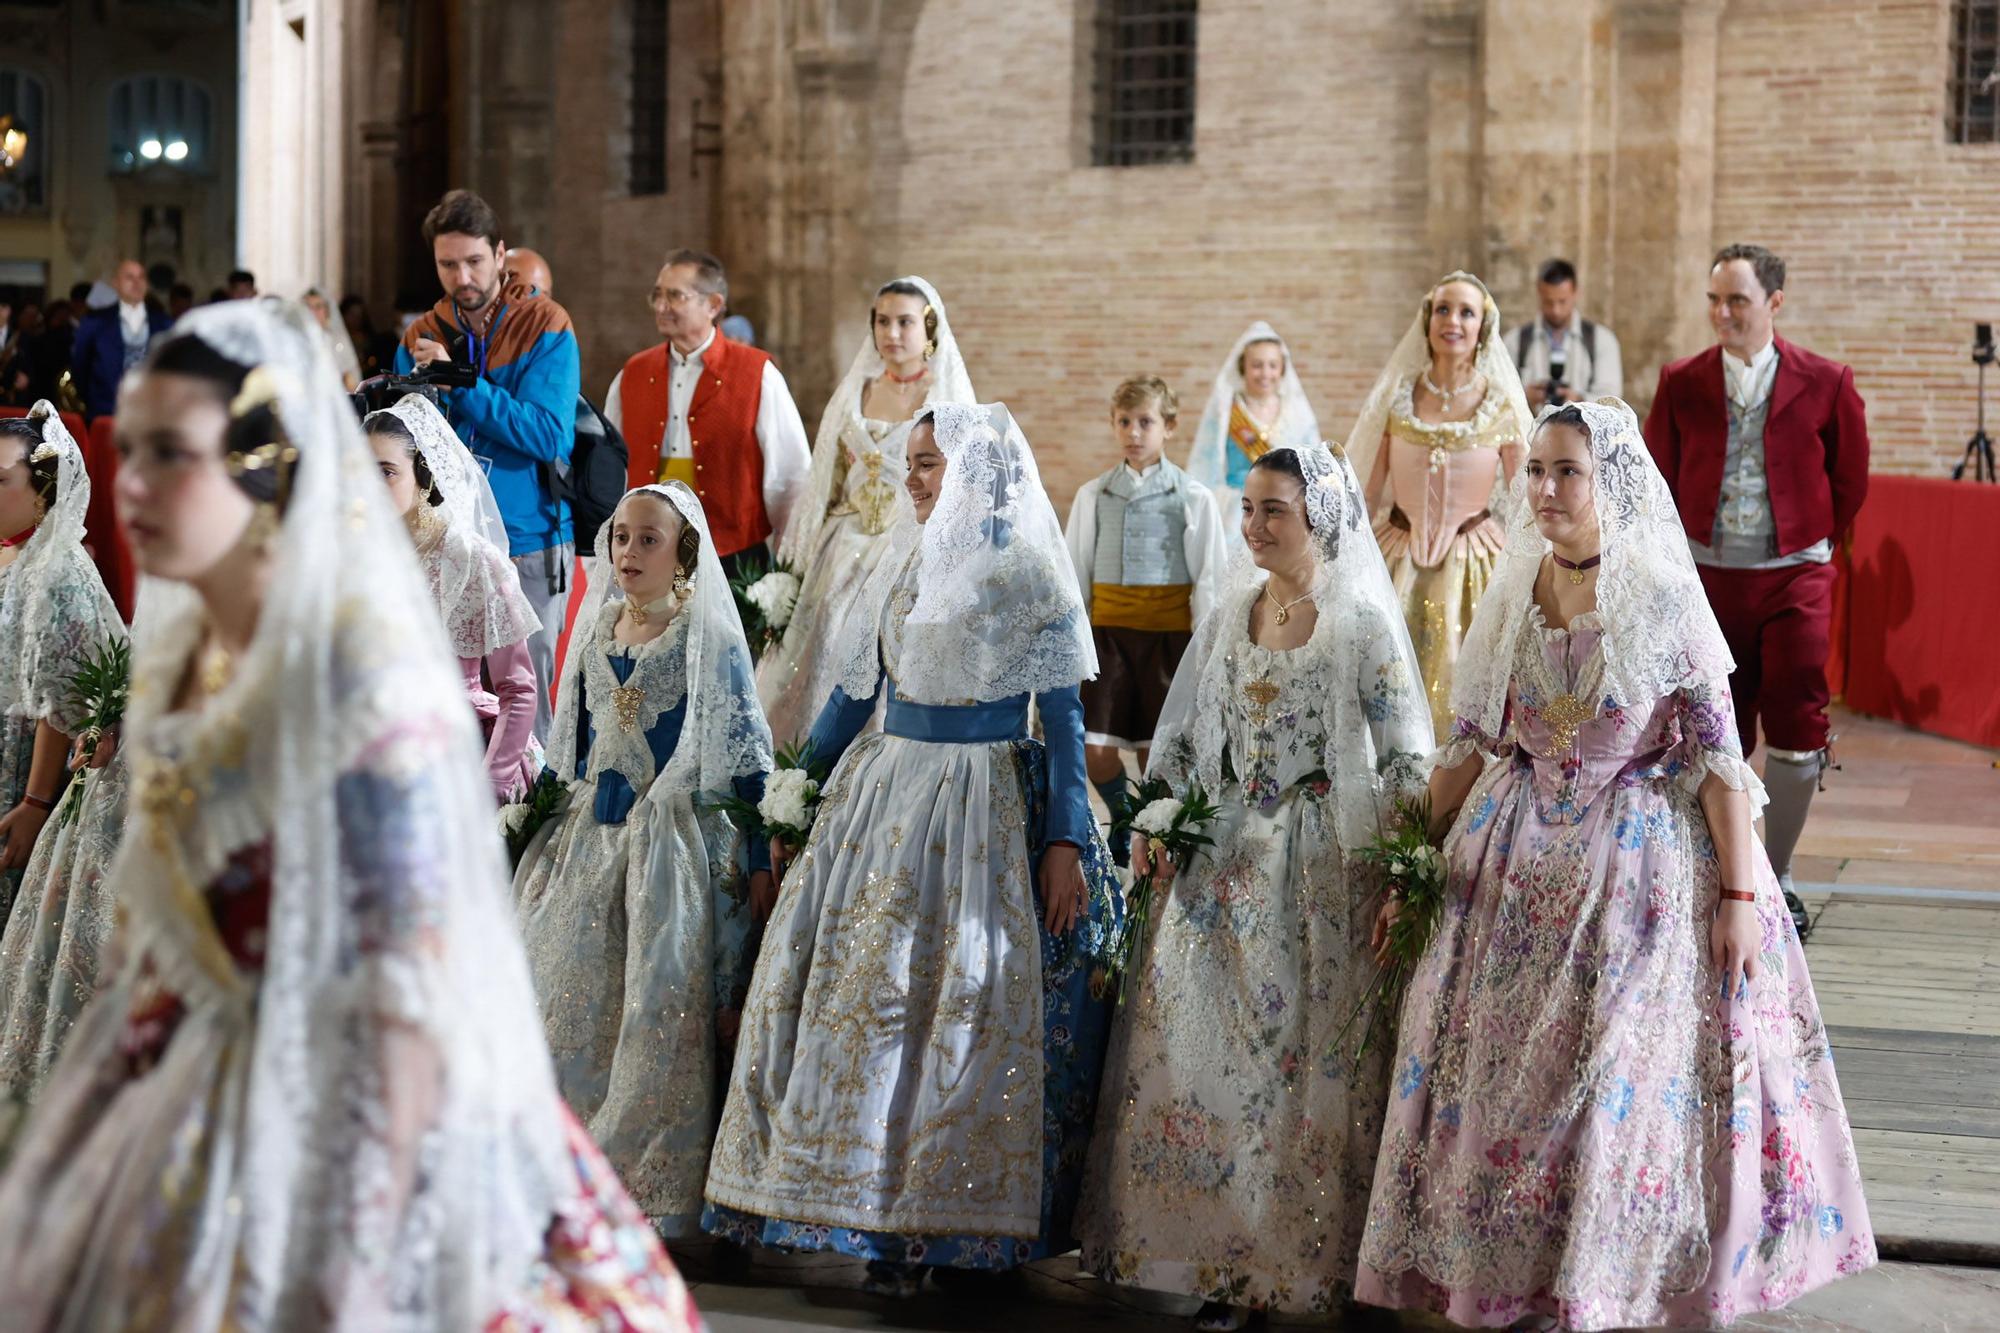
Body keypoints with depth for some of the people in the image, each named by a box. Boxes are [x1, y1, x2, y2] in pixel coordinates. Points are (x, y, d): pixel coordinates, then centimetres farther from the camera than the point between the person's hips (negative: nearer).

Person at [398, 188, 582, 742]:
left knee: (524, 701, -1)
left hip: (528, 548, -4)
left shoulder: (545, 327, -4)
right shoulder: (421, 338, 8)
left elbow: (549, 435, -16)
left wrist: (459, 382, -17)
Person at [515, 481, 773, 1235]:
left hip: (677, 845, -6)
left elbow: (747, 755, -6)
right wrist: (540, 834, 16)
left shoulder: (710, 638, -4)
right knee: (573, 1000, 3)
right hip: (592, 839, 6)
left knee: (661, 1010, -7)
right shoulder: (596, 633, 12)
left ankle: (655, 1192, 0)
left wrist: (758, 860, -11)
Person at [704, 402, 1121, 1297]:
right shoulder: (903, 565, 12)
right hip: (882, 799, 6)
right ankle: (878, 1212, 9)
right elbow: (854, 693, 18)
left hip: (985, 812, -6)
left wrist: (1065, 841, -11)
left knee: (961, 1000, -5)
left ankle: (933, 1222, 2)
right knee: (852, 984, 1)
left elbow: (1061, 714, -5)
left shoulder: (1027, 573, -4)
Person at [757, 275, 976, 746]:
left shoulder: (947, 397, -3)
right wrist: (806, 563, 9)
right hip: (846, 556, 4)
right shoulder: (856, 392, 10)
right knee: (826, 671, 1)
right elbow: (828, 487, 13)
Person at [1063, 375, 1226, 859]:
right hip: (1107, 632, 2)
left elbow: (1209, 580, 2)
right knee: (1094, 748, -6)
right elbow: (1075, 573, 13)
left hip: (1169, 634, -2)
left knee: (1157, 750, 0)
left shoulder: (1193, 497, 1)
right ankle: (1123, 817, 23)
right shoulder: (1092, 496, 9)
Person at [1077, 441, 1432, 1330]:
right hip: (1224, 857, 5)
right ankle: (1220, 1255, 14)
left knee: (1304, 1055, -1)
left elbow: (1408, 761, -8)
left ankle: (1295, 1261, 10)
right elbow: (1183, 732, 15)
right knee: (1198, 1050, 4)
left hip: (1320, 866, -5)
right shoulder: (1231, 614, 9)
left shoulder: (1362, 623, -8)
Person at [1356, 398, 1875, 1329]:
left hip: (1645, 863, -4)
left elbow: (1718, 754, -12)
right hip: (1523, 863, 5)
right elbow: (1469, 744, 9)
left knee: (1629, 1077, -3)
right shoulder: (1512, 598, 2)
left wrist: (1738, 894, -15)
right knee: (1504, 1071, 7)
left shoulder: (1664, 603, -12)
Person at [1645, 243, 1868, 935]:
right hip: (1708, 574, 1)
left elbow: (1849, 481, 10)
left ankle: (1778, 879, 10)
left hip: (1794, 576, -1)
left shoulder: (1824, 383, -2)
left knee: (1797, 728, -5)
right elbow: (1658, 481, 13)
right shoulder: (1681, 383, 2)